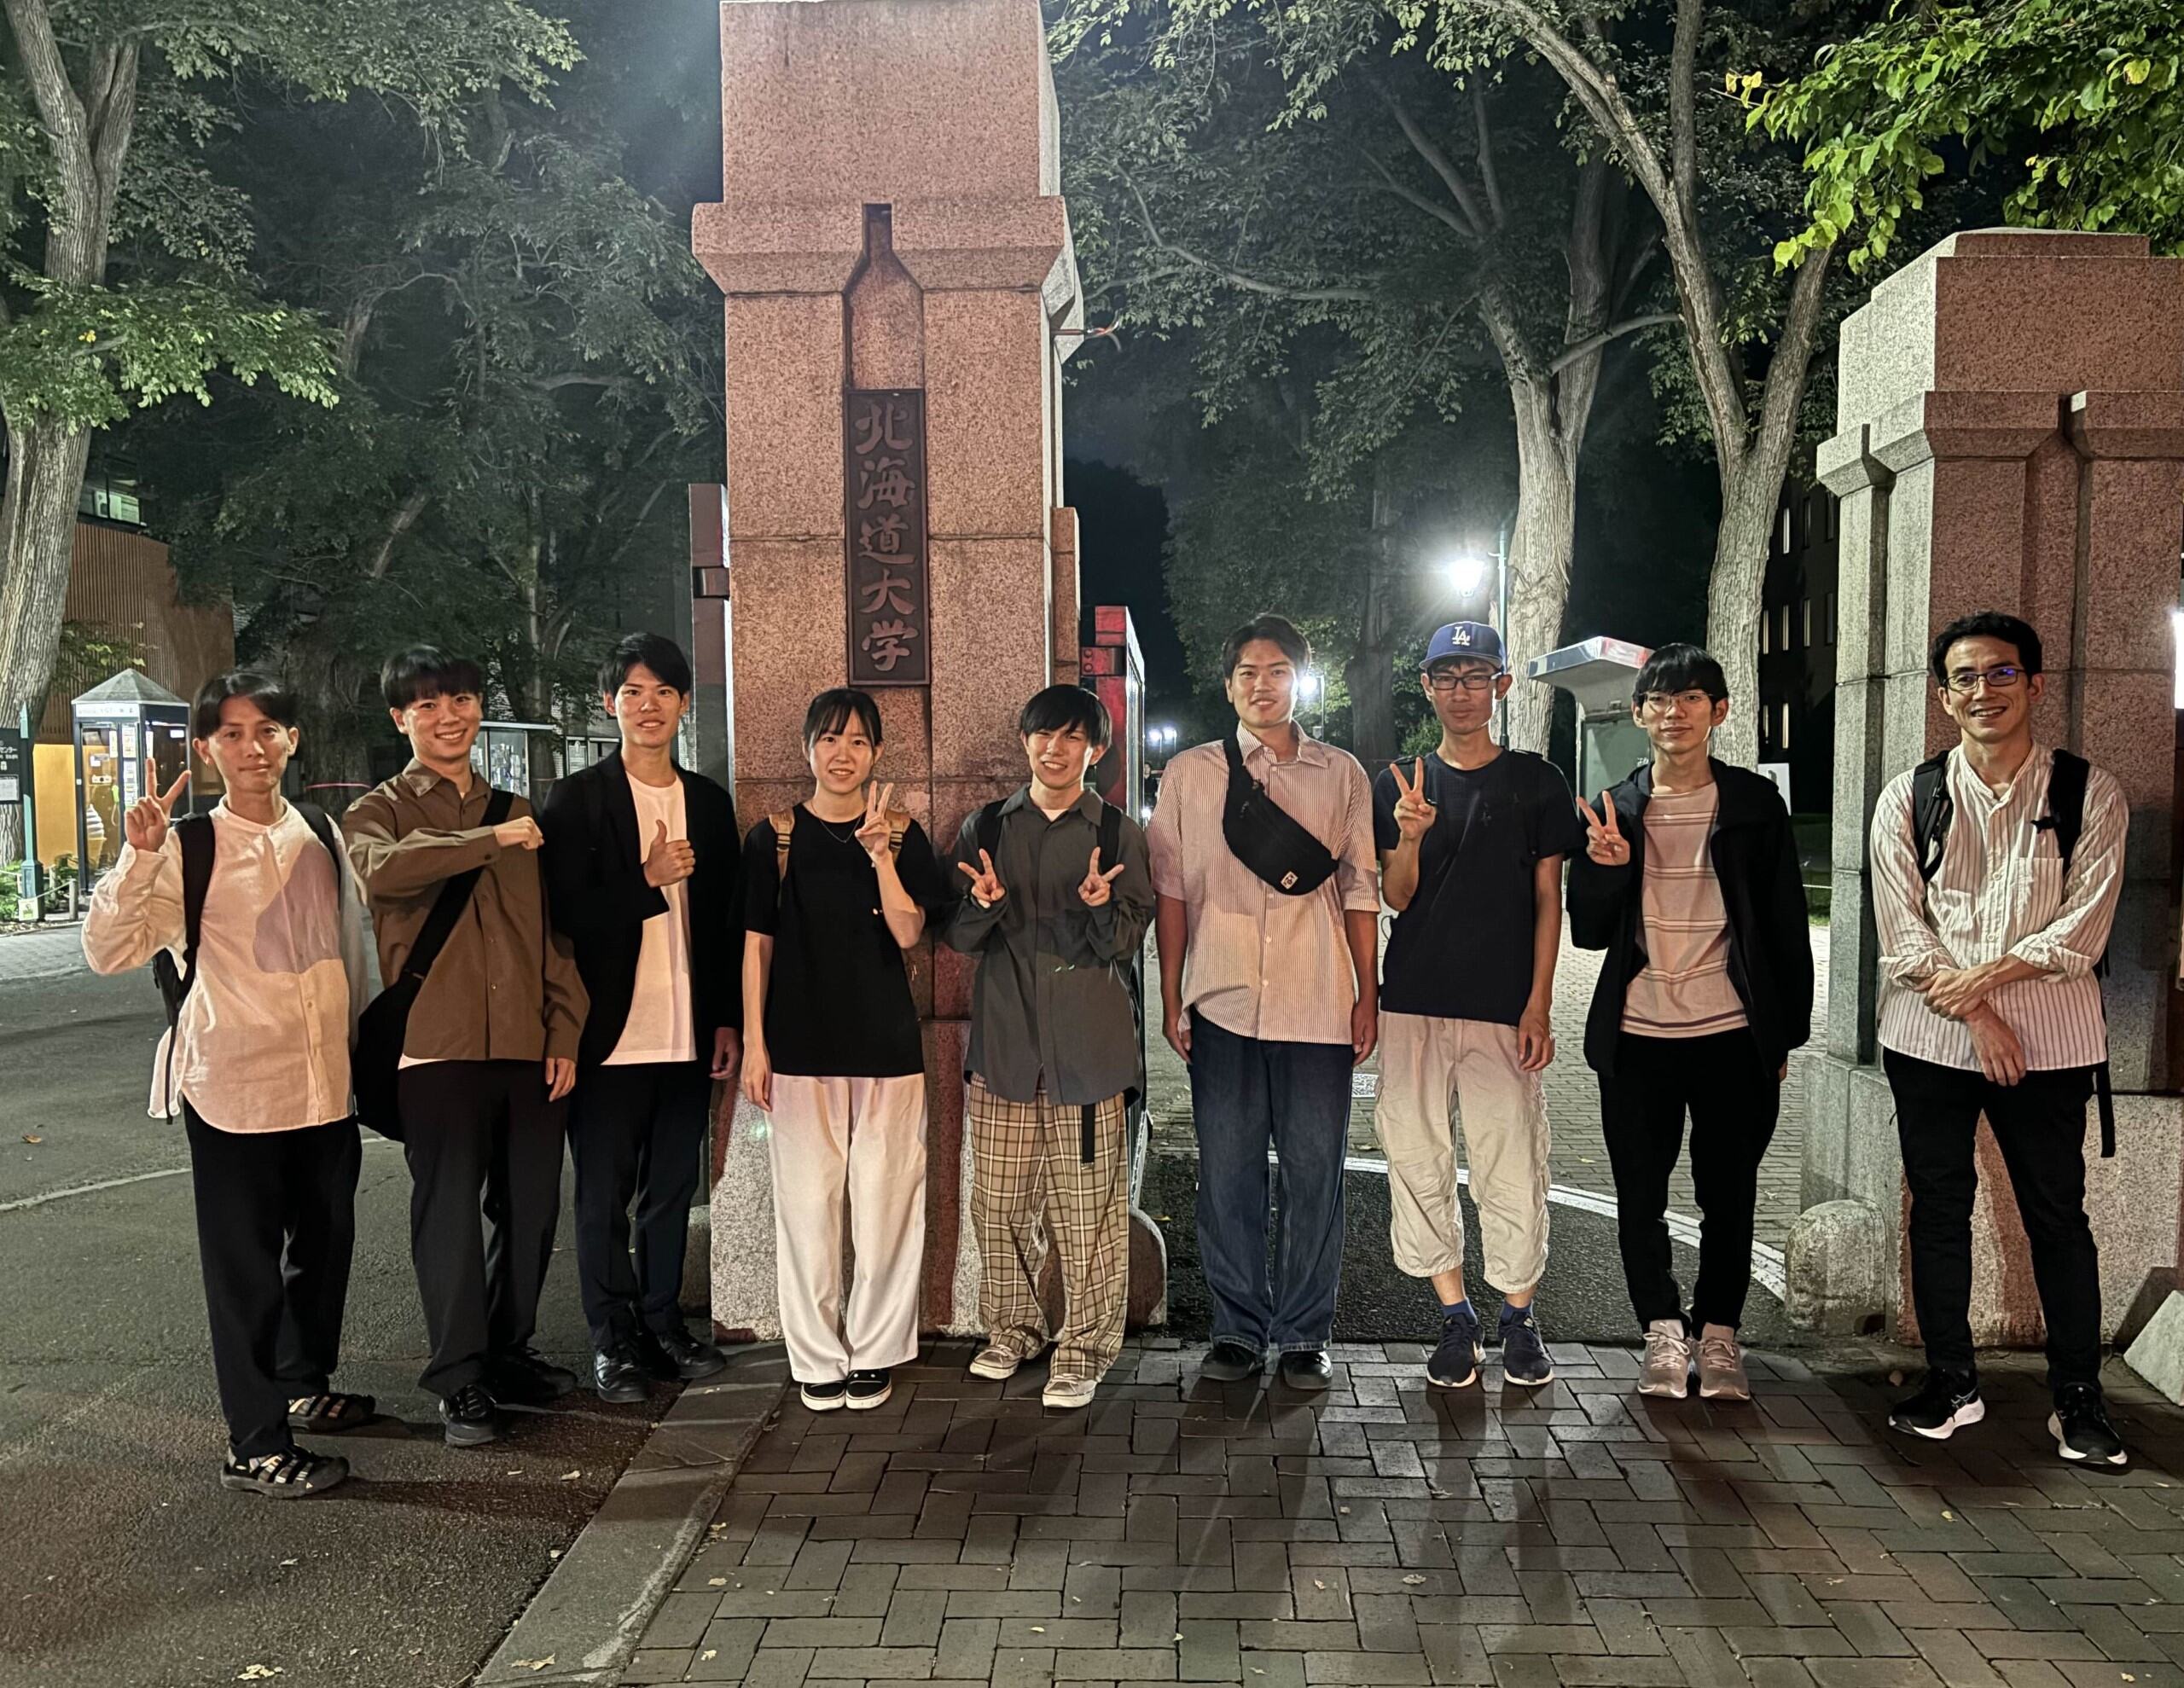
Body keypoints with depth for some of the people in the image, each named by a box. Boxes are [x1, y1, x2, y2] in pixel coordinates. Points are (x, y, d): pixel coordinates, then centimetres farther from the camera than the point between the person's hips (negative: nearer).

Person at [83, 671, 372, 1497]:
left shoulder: (323, 834, 6)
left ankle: (306, 1384, 40)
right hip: (234, 1089, -5)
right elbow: (109, 951, -15)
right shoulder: (188, 849, -7)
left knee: (325, 1242, 18)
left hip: (326, 1083, 5)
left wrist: (357, 1047, 18)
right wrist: (139, 855, -26)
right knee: (245, 1262, 3)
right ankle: (256, 1444, 14)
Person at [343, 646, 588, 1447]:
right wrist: (493, 841, -19)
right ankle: (460, 1379, 10)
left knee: (530, 1205, 9)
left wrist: (564, 1032, 9)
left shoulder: (515, 812, 17)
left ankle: (509, 1351, 26)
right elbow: (380, 869, -21)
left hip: (528, 1046, 4)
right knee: (449, 1208, -1)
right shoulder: (379, 812, 5)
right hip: (436, 1045, -4)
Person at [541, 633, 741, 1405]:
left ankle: (662, 1323, 27)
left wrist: (728, 1019, 8)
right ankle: (613, 1341, 17)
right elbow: (566, 914, -9)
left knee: (672, 1189, 13)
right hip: (610, 1034, -4)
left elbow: (728, 919, 11)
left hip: (689, 1033, 4)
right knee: (605, 1195, 5)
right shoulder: (578, 799, -3)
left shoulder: (709, 802, 9)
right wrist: (648, 878, -19)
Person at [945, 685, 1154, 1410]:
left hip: (1089, 1040, -2)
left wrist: (1102, 907, -19)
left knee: (1088, 1205, -1)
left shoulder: (1118, 833, 4)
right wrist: (983, 905, -12)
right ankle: (1011, 1329, 27)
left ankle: (1084, 1349, 12)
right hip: (1004, 1035, 2)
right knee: (999, 1199, 8)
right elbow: (959, 936, 9)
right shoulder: (985, 827, 10)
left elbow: (1127, 945, 2)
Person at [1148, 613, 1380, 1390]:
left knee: (1314, 1174, 4)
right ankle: (1238, 1330, 19)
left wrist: (1368, 996, 4)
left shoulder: (1341, 774, 9)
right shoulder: (1189, 774, 7)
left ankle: (1304, 1336, 17)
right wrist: (1171, 998, 3)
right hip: (1223, 1004, 0)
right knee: (1226, 1174, 5)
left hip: (1318, 1006, 0)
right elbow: (1170, 888, 7)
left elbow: (1360, 891, 9)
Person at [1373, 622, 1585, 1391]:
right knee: (1417, 1159, 4)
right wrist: (1409, 838, -15)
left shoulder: (1534, 780, 5)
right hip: (1414, 1004, 2)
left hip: (1503, 1007, -2)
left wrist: (1539, 1004, -3)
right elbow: (1395, 900, 6)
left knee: (1511, 1163, -2)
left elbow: (1548, 897, 4)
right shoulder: (1398, 784, 9)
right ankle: (1454, 1315, 17)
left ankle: (1519, 1315, 17)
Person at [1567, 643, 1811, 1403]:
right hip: (1636, 1036, 1)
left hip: (1734, 1035, -1)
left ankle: (1719, 1333, 24)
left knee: (1728, 1195, 8)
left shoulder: (1754, 802, 2)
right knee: (1640, 1196, 8)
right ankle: (1664, 1332, 24)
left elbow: (1786, 922, 5)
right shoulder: (1614, 808, 5)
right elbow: (1589, 932, 6)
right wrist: (1607, 869, -13)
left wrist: (1788, 1031, 3)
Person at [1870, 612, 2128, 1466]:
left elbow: (2084, 926, -5)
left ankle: (2077, 1399, 17)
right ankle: (1951, 1381, 21)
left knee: (2057, 1214, 5)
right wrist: (1977, 1019, -10)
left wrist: (1989, 975, -14)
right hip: (1930, 1037, 1)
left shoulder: (2089, 794, 1)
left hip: (2049, 1039, -1)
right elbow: (1901, 931, -2)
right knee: (1938, 1208, 8)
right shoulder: (1909, 798, 4)